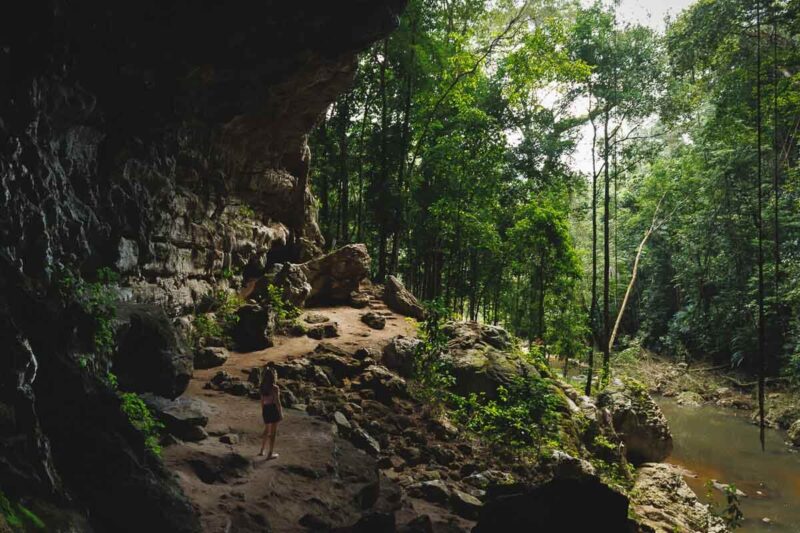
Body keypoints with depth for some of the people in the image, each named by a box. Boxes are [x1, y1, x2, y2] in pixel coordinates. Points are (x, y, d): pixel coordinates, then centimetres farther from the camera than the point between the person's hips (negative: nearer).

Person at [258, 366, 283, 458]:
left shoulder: (263, 387, 2)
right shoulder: (275, 388, -20)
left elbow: (262, 400, 11)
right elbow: (277, 402, -17)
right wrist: (281, 413, -8)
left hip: (266, 409, 7)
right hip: (273, 409, -7)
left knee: (266, 431, 24)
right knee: (273, 433, 6)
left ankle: (262, 451, 31)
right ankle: (270, 454, 12)